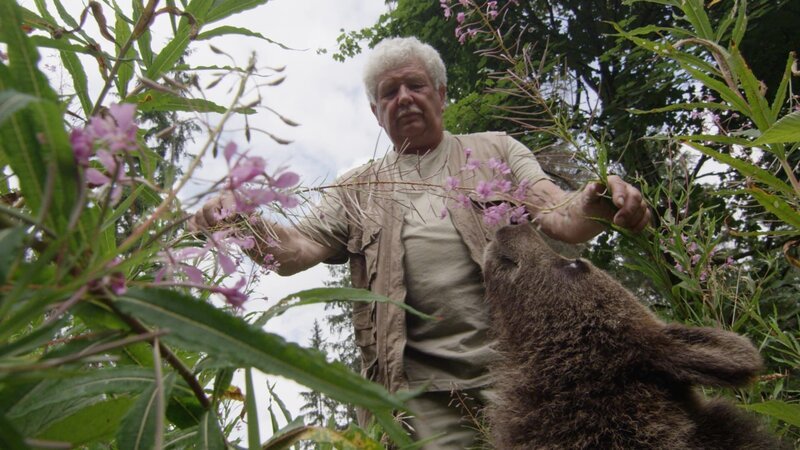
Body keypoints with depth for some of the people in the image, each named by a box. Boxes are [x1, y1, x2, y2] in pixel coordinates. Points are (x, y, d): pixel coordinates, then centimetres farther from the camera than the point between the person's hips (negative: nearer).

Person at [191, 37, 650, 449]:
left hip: (518, 371, 0)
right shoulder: (359, 190, 17)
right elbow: (296, 248, 7)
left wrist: (595, 206, -23)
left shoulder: (498, 151, 14)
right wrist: (243, 226, -16)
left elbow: (555, 214, 1)